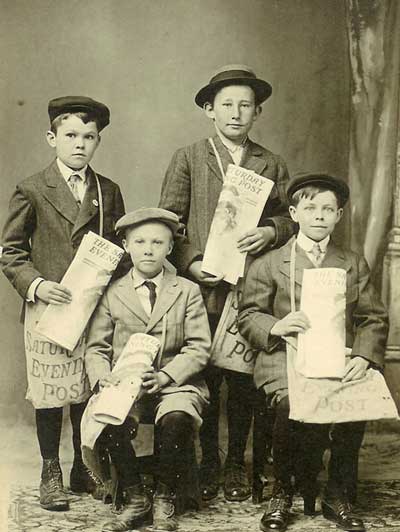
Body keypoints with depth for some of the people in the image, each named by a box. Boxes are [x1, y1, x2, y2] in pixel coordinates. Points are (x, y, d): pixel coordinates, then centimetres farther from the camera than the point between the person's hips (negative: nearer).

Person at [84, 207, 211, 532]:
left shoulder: (187, 291, 10)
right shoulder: (112, 293, 13)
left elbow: (199, 348, 0)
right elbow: (96, 348, 11)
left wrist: (164, 376, -16)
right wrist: (102, 377, -12)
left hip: (176, 382, -1)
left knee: (177, 417, -35)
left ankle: (165, 500, -9)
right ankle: (135, 499, -9)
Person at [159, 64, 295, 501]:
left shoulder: (272, 165, 13)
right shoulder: (187, 159, 7)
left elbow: (289, 216, 13)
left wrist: (270, 232, -10)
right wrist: (191, 264, -11)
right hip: (202, 287, -1)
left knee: (243, 381, 6)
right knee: (205, 379, 4)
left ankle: (236, 465, 20)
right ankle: (209, 463, 20)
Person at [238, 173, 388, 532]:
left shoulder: (354, 265, 18)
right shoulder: (268, 265, 11)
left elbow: (373, 318, 12)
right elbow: (248, 317, 8)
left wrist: (364, 356, -7)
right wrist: (275, 327, -14)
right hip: (286, 362, -1)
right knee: (294, 407, -33)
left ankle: (337, 495, -6)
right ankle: (282, 492, -5)